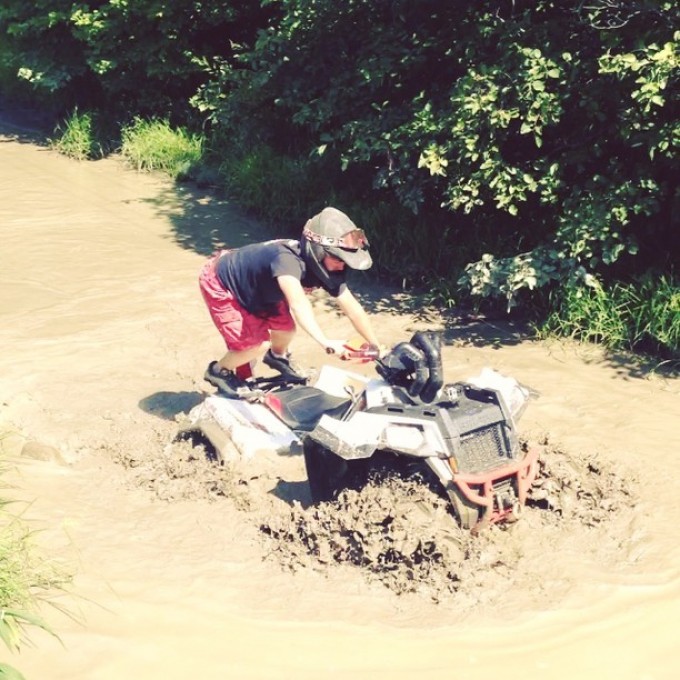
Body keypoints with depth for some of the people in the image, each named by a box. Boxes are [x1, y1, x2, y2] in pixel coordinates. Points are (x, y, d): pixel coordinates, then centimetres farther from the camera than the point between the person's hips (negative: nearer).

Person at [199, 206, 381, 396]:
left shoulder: (330, 268, -16)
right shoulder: (288, 259, -41)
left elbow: (353, 309, -11)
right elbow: (297, 303, -57)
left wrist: (377, 346, -12)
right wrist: (325, 342, -66)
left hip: (252, 287, 8)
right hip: (220, 284, -8)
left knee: (286, 325, 5)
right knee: (258, 344, -14)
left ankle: (277, 356, 39)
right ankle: (218, 371, 14)